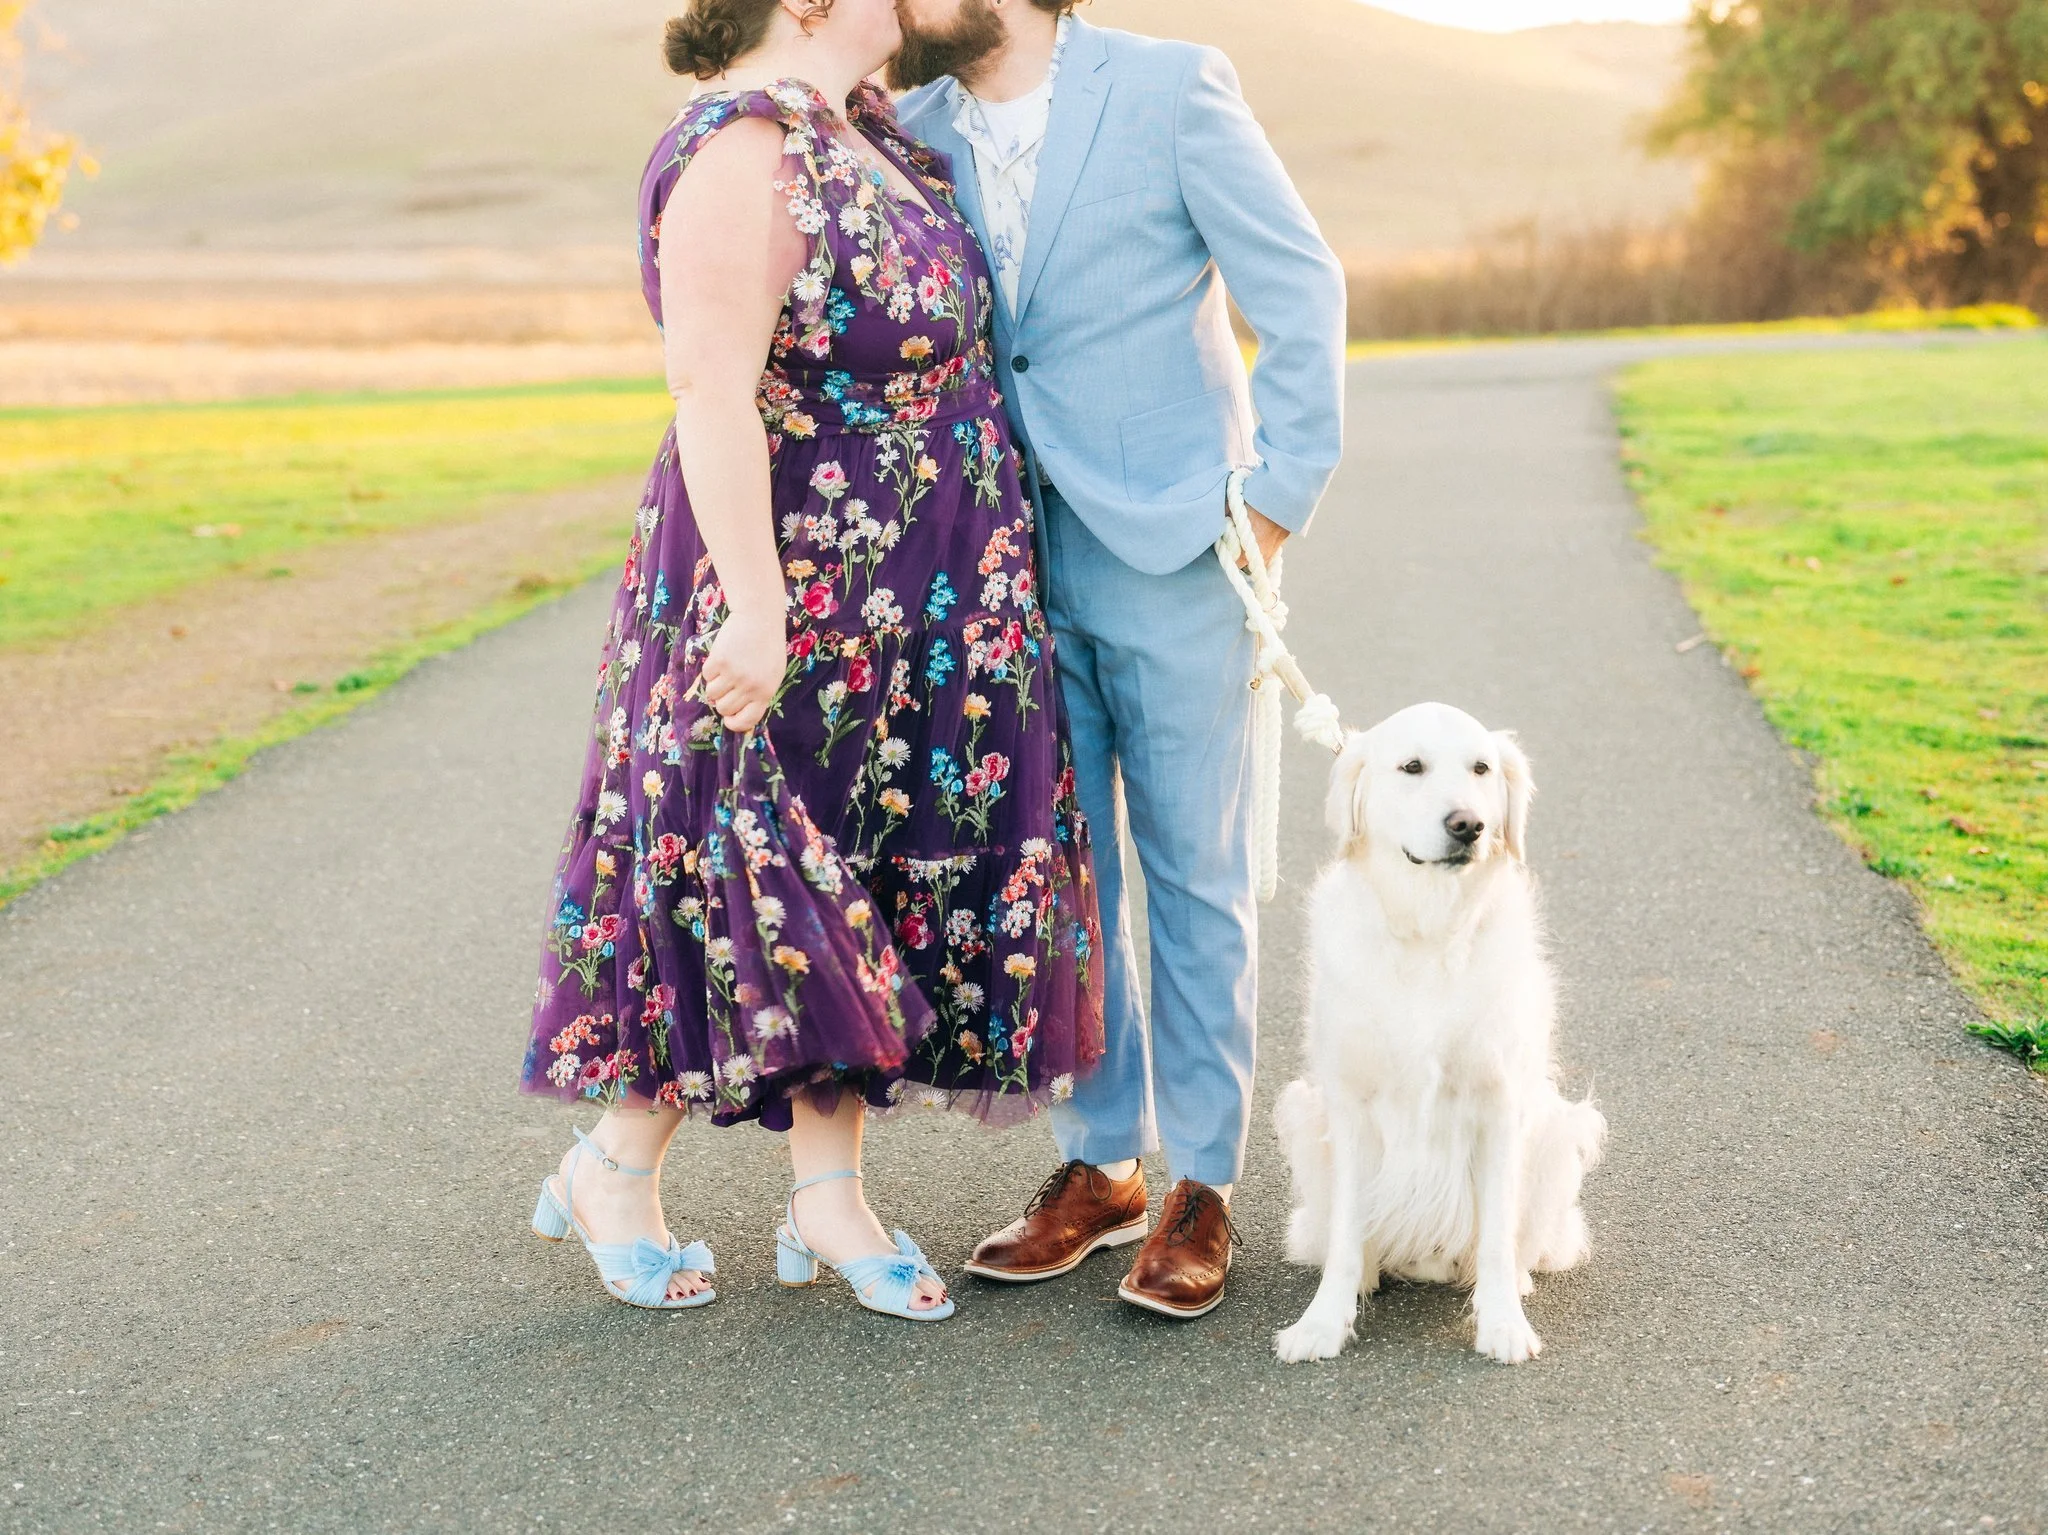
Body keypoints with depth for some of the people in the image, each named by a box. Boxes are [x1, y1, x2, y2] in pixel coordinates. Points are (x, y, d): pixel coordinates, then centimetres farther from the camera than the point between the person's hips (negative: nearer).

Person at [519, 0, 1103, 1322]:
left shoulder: (865, 123, 8)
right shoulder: (741, 157, -19)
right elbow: (712, 396, -25)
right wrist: (755, 607, -28)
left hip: (913, 607, 9)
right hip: (799, 596, -9)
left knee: (871, 886, 11)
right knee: (771, 887, 0)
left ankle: (829, 1198, 21)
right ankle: (612, 1171, 19)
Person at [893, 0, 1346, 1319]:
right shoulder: (912, 131, 6)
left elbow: (1302, 291, -4)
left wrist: (1279, 496, -9)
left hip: (1171, 554, -4)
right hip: (1015, 560, 5)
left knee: (1197, 874, 4)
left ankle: (1201, 1185, 14)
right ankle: (1099, 1164, 24)